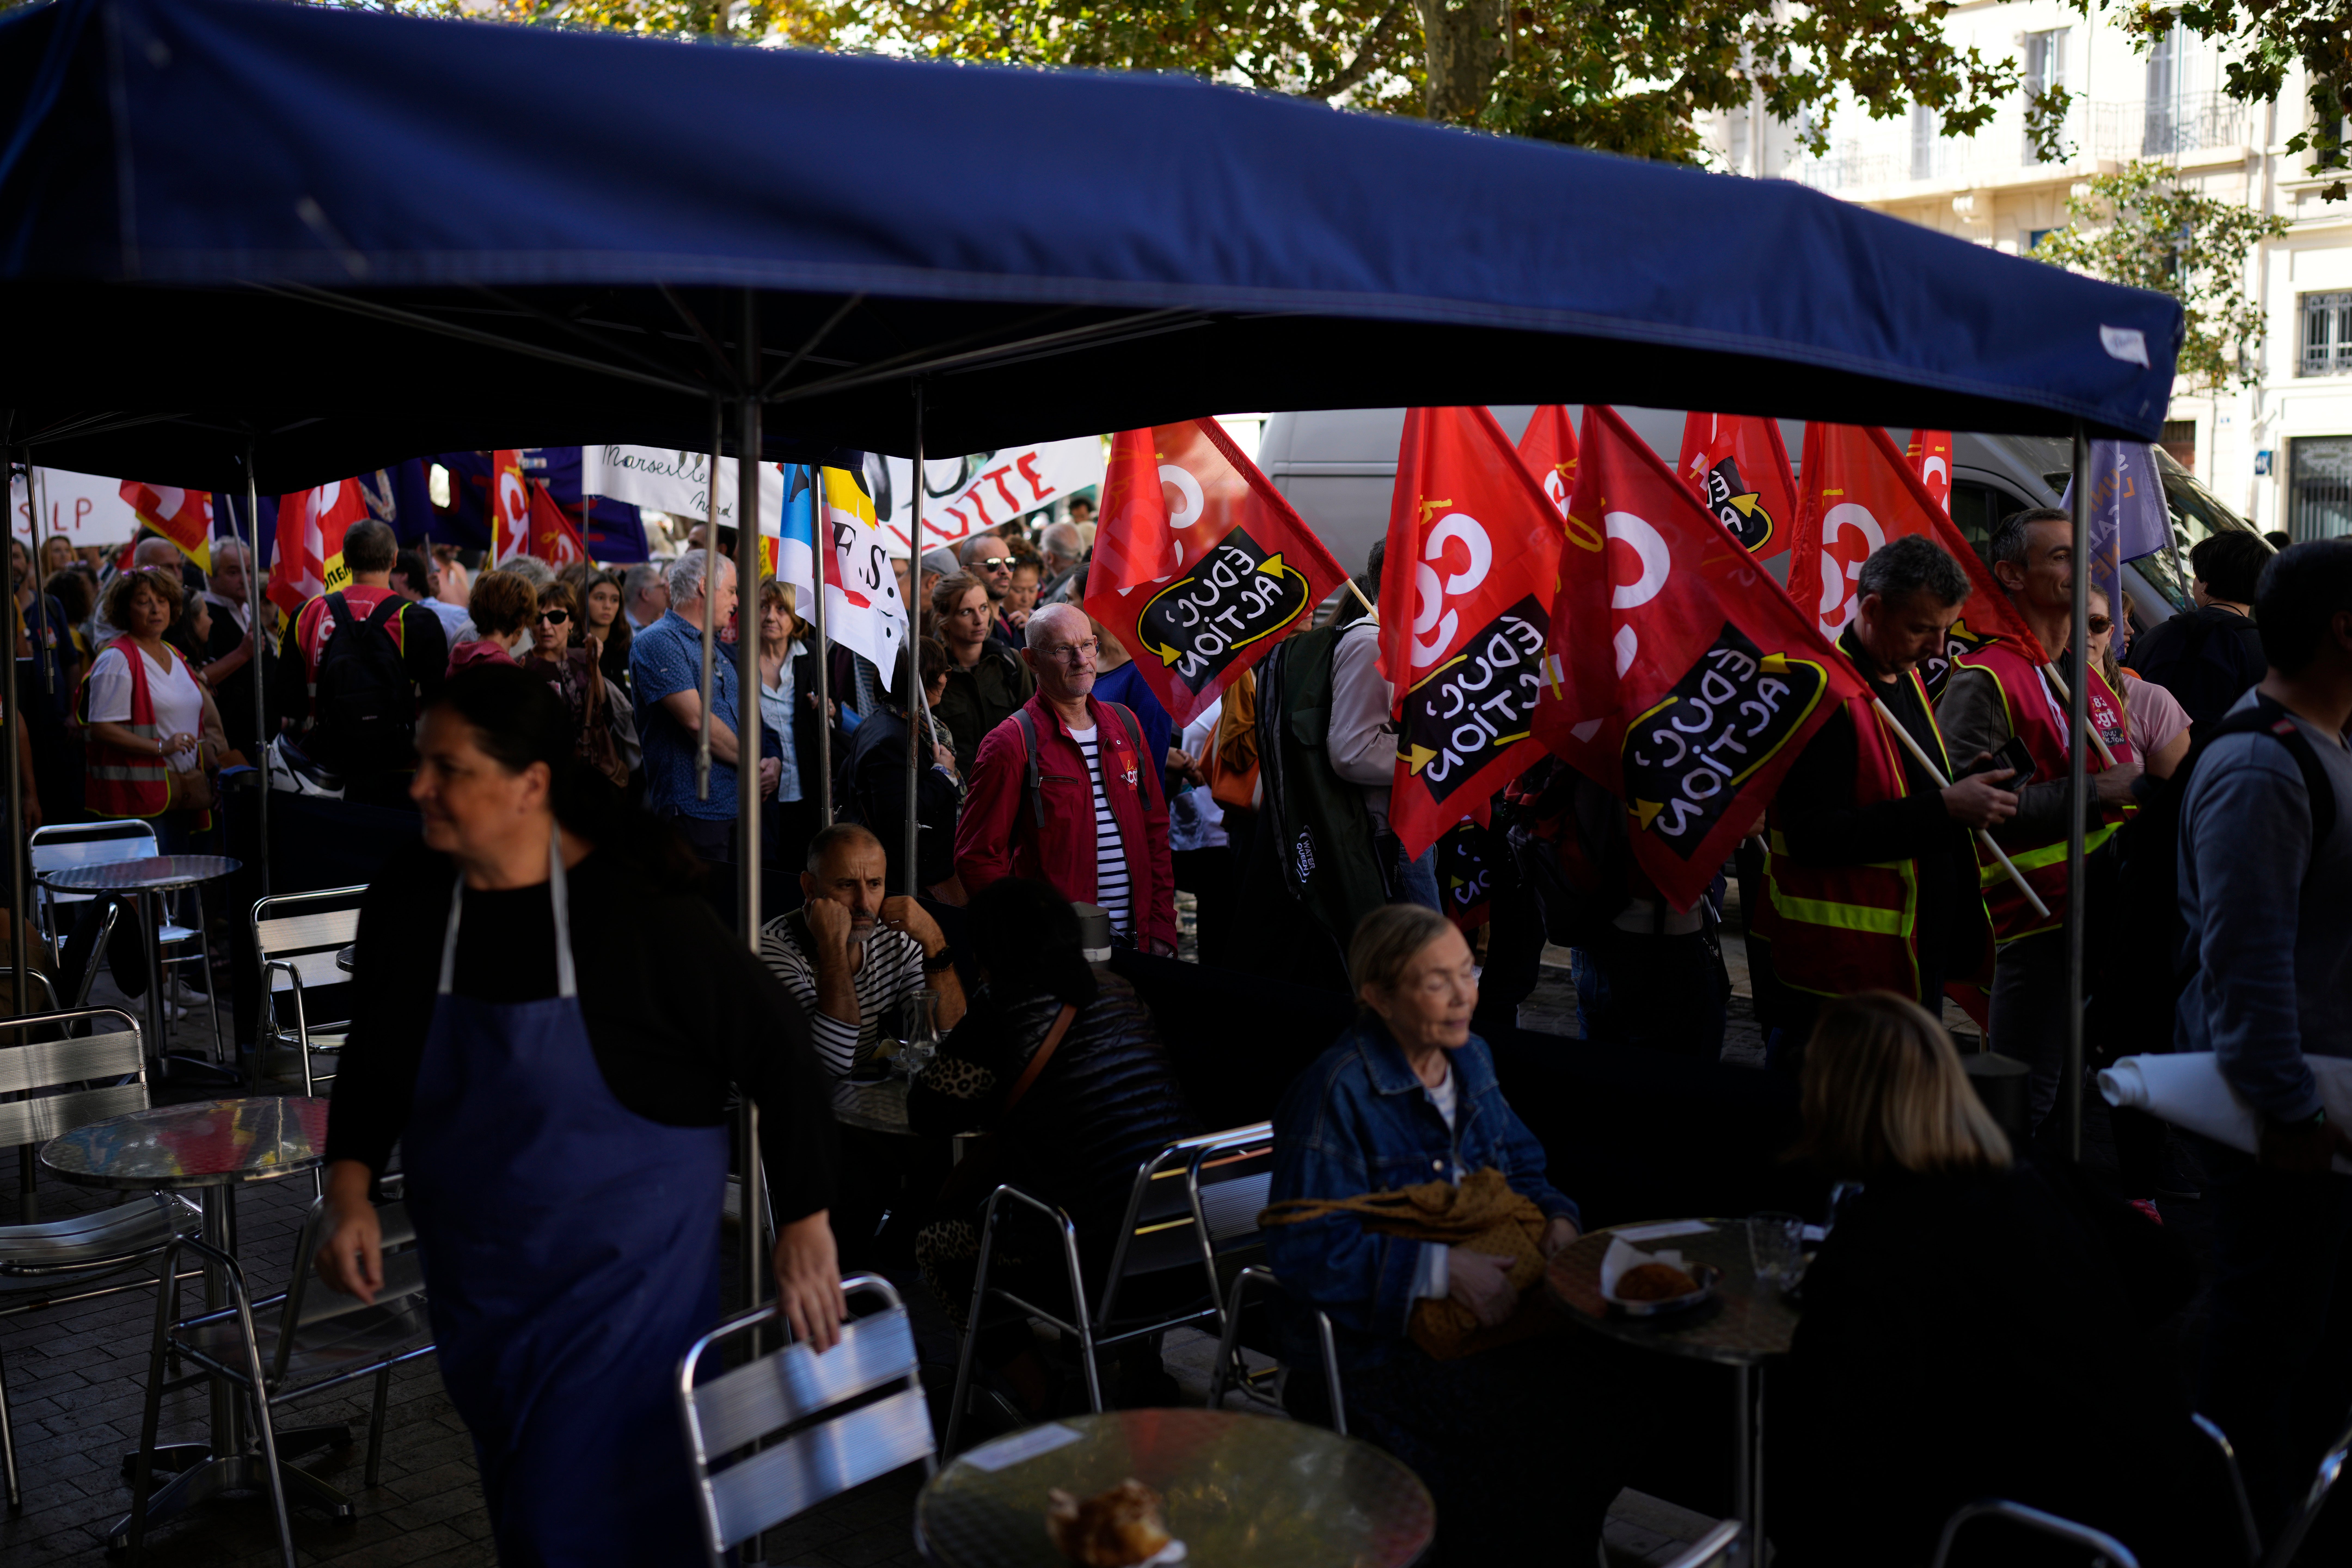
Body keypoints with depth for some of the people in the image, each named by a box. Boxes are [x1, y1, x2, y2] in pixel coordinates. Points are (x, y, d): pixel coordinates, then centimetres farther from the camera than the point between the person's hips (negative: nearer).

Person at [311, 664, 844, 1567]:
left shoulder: (631, 908, -21)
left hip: (626, 1267, -5)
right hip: (477, 1278, 5)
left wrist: (805, 1230, -13)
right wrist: (349, 1193, -7)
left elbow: (778, 1053, -14)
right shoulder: (406, 900, -6)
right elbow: (372, 1066, 9)